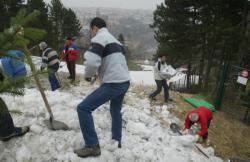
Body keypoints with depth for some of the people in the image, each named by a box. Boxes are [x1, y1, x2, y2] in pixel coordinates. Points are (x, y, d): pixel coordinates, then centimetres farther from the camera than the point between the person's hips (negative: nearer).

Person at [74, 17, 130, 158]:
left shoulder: (99, 38, -6)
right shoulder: (115, 40, 22)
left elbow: (92, 62, -22)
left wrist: (88, 74, 0)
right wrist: (98, 73, 21)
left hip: (113, 84, -9)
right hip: (125, 82, 10)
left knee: (83, 108, -2)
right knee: (116, 111, 29)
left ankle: (92, 146, 4)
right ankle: (117, 141, 43)